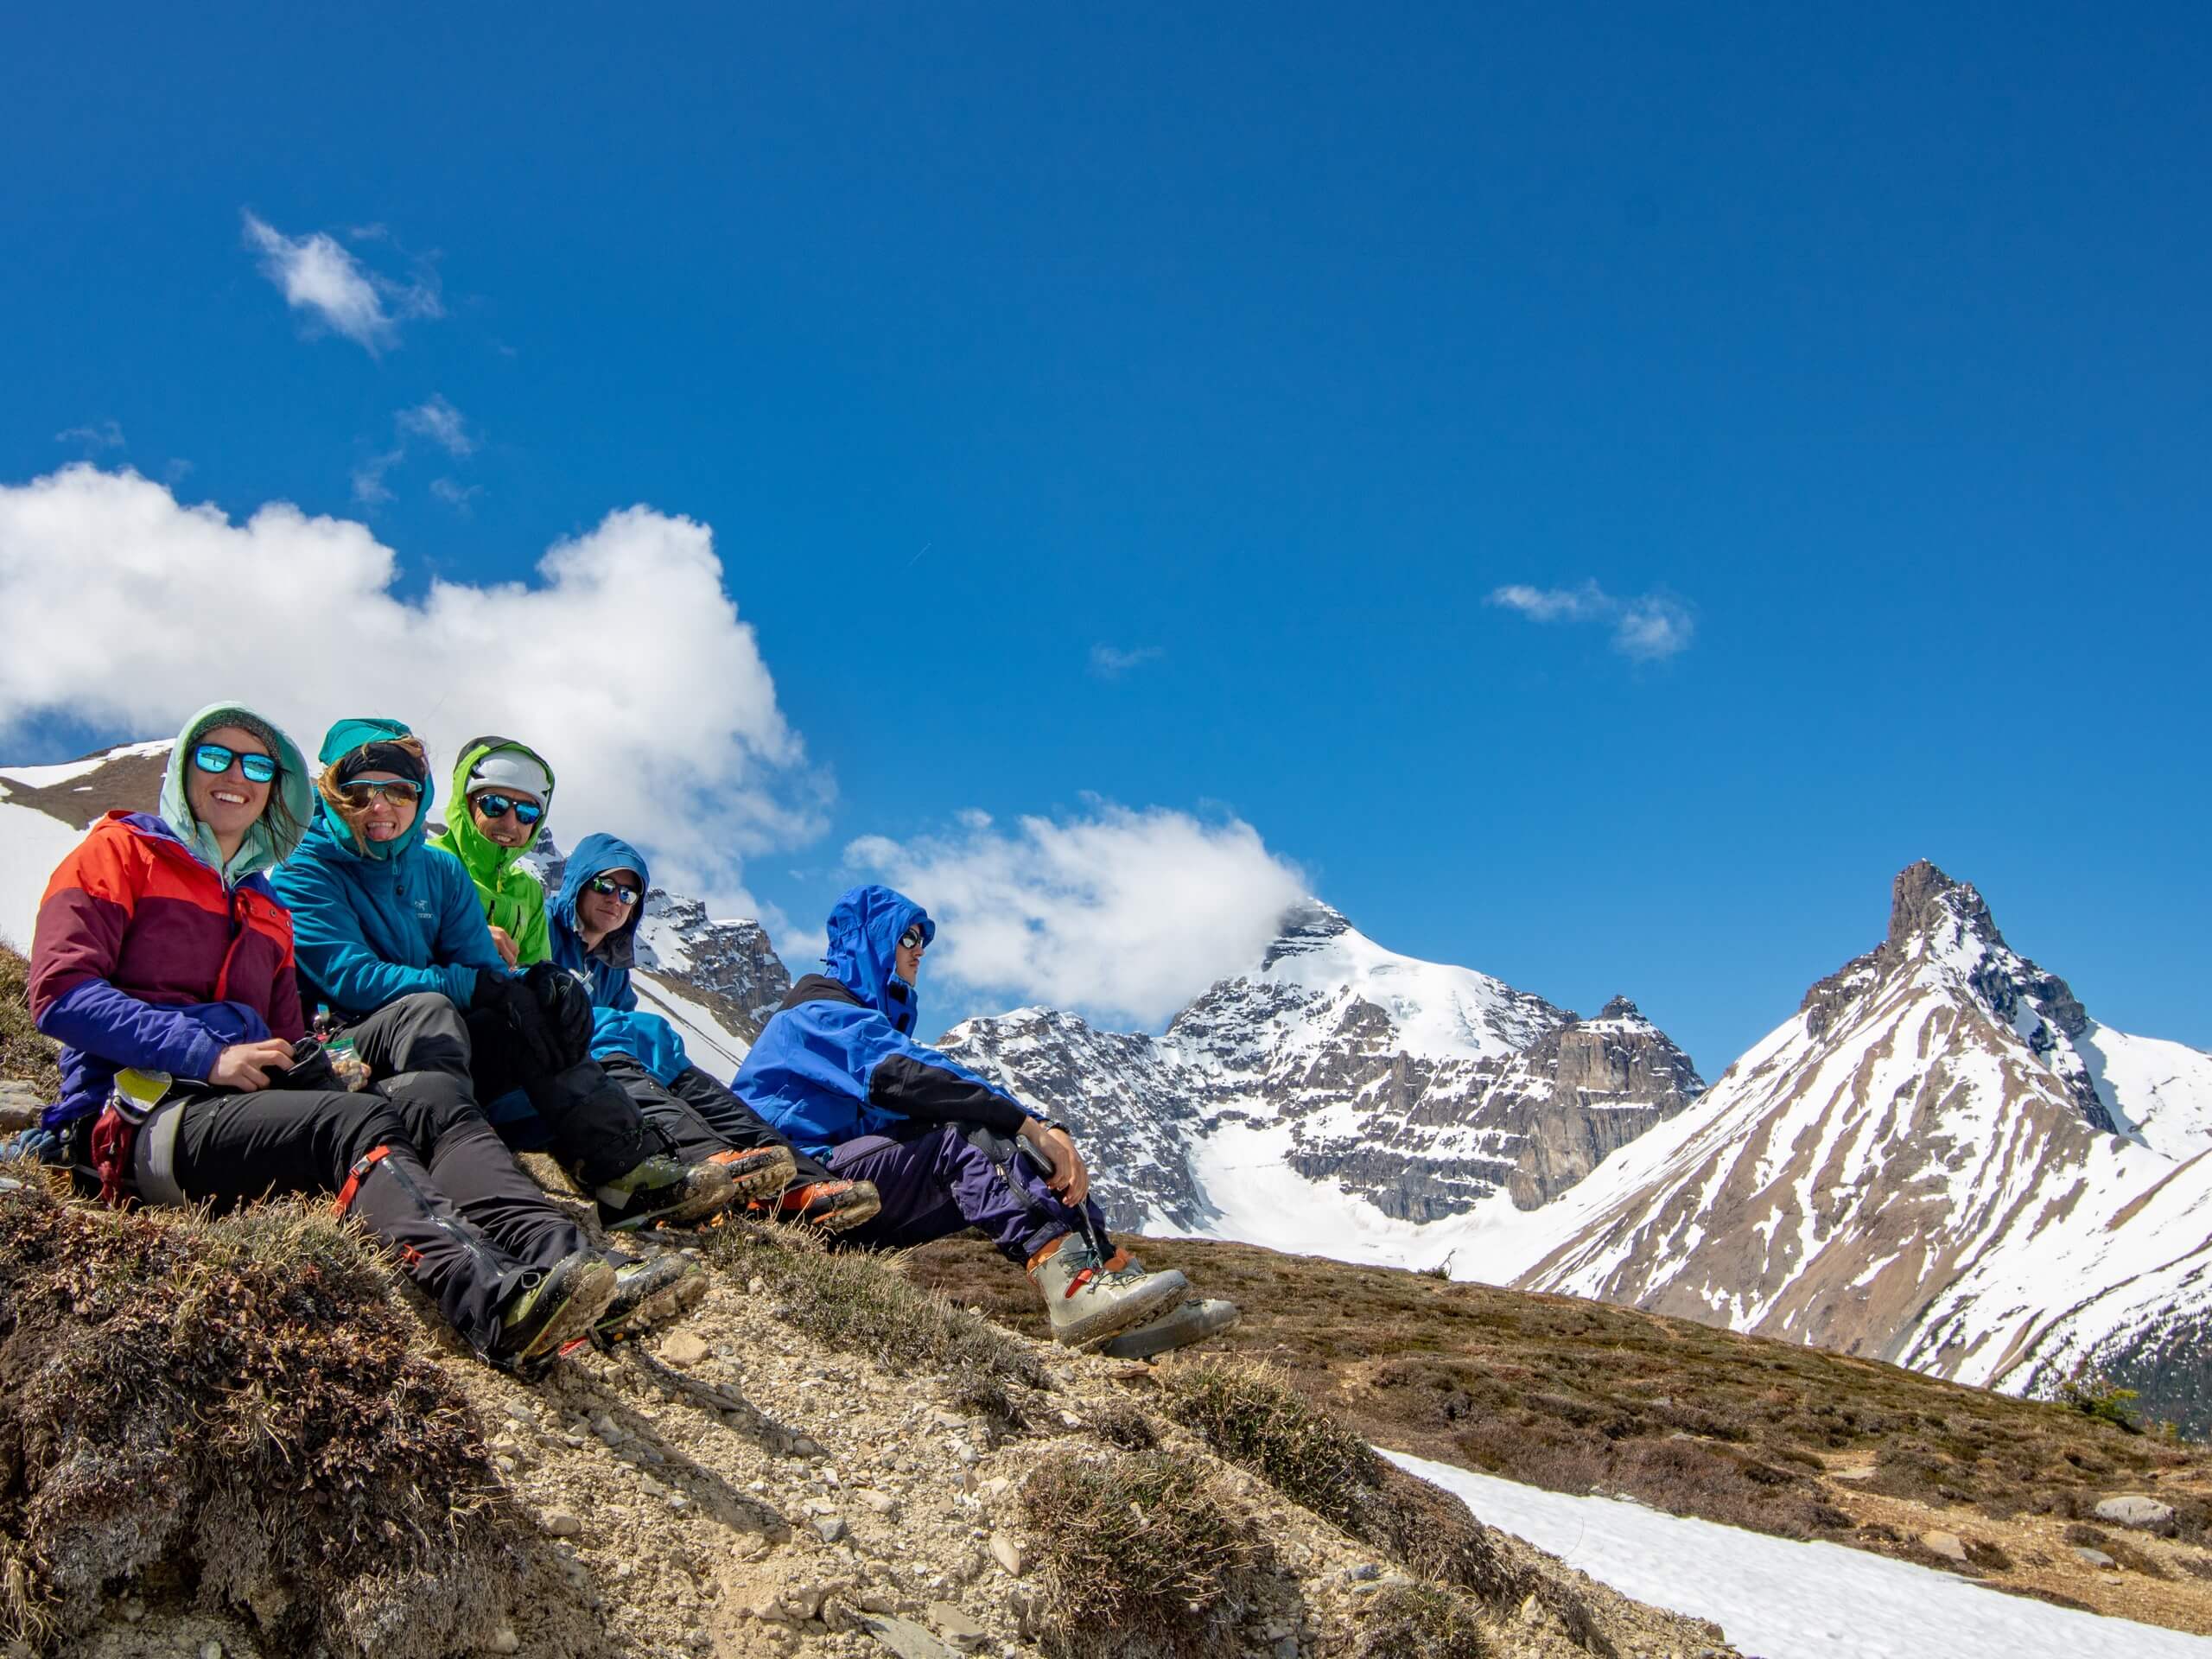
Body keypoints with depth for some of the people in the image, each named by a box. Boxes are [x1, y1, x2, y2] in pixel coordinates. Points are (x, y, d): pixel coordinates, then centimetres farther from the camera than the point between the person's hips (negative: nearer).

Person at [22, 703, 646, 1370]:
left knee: (431, 1094, -22)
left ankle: (560, 1258, -49)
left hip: (250, 1101, 6)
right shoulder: (119, 852, 11)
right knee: (358, 1123, -33)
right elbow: (61, 994, -4)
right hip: (144, 1116, -6)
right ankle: (494, 1301, -60)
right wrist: (207, 1054, -16)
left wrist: (320, 1070, -1)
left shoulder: (267, 910, 30)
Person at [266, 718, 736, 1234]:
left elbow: (486, 970, 3)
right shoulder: (306, 873, -3)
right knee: (426, 1009, -34)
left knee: (532, 1005, -16)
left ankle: (628, 1172, -28)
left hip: (439, 1054, 6)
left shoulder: (440, 871, 13)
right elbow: (351, 979, -18)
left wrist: (537, 984, -21)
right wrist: (473, 986, -23)